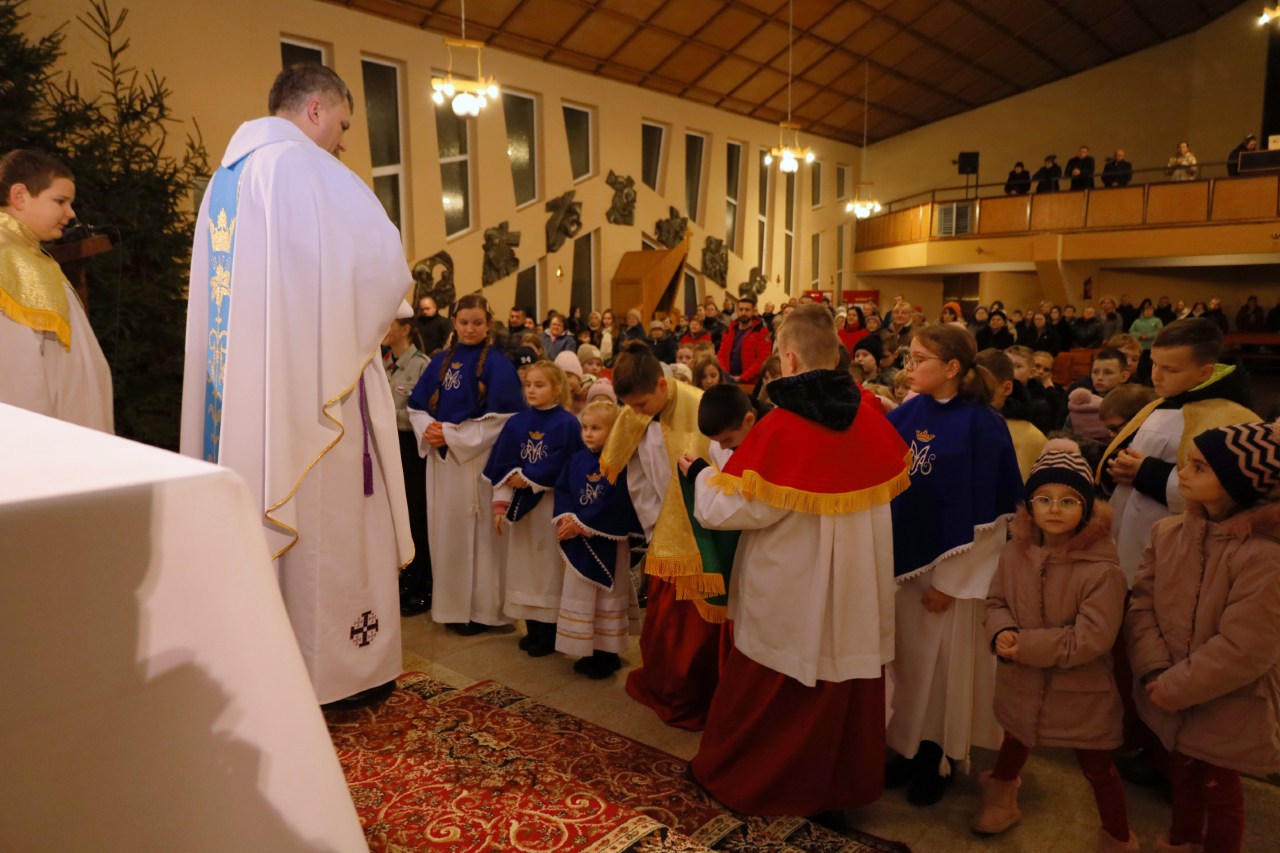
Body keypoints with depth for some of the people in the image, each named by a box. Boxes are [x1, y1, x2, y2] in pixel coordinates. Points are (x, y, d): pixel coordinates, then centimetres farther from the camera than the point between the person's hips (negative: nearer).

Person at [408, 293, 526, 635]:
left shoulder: (497, 365, -6)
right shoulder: (440, 362, 11)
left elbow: (501, 420, -13)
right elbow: (417, 406, 12)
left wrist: (452, 435, -15)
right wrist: (428, 429, -10)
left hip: (478, 460, -5)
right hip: (441, 459, 5)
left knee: (475, 530, 2)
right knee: (445, 529, 10)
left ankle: (481, 608, 14)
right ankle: (451, 603, 24)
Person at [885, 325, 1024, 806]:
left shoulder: (981, 426, -14)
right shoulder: (908, 413, 3)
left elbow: (980, 507, -15)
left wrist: (950, 579, -14)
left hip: (954, 566, -5)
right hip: (906, 557, 5)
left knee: (944, 663, 8)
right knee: (908, 657, 14)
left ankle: (939, 760, 27)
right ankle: (909, 747, 32)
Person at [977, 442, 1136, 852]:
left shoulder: (1102, 569, -24)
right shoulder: (1015, 551, -8)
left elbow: (1091, 639, -26)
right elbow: (996, 601, 2)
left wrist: (1026, 646, -24)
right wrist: (1002, 633, -20)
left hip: (1080, 692, -5)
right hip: (1021, 685, 5)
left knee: (1097, 768, 14)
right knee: (1014, 746, 28)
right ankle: (1000, 801, 54)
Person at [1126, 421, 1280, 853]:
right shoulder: (1167, 532, -5)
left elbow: (1243, 651, -25)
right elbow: (1143, 604, -5)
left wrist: (1173, 688, -18)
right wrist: (1156, 671, -18)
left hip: (1227, 708, -6)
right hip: (1171, 699, 6)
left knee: (1219, 789, 17)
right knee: (1181, 772, 28)